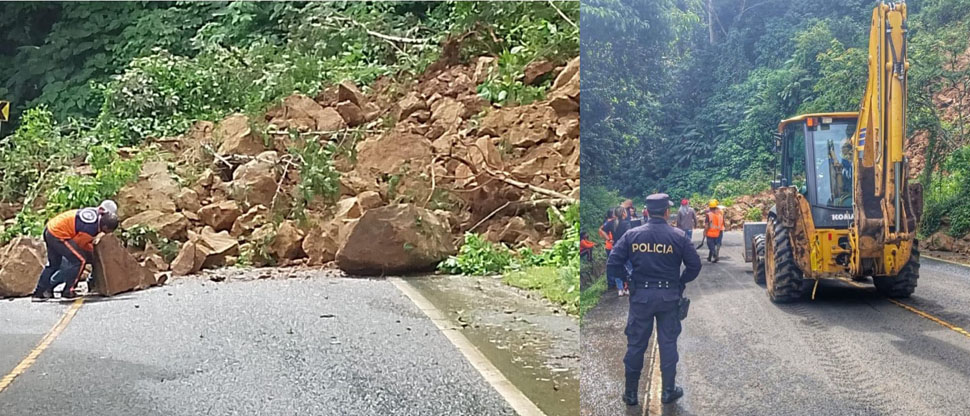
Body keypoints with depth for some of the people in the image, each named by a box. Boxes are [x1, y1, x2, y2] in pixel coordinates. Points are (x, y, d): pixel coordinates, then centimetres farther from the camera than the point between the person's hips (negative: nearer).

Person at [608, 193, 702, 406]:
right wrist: (681, 283, 10)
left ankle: (631, 392, 16)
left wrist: (627, 282, 7)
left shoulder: (632, 235, -4)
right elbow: (695, 265, -5)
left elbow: (612, 264, -8)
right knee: (668, 343, 11)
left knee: (636, 344, 9)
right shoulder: (678, 236, -6)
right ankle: (668, 390, 17)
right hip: (669, 297, 0)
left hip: (640, 295, 1)